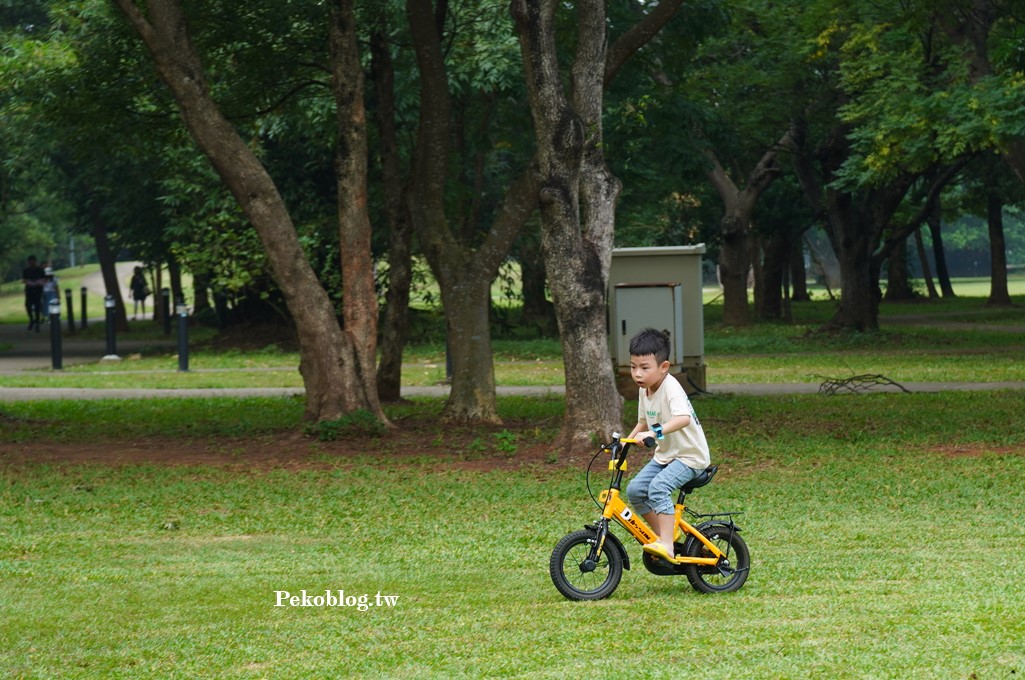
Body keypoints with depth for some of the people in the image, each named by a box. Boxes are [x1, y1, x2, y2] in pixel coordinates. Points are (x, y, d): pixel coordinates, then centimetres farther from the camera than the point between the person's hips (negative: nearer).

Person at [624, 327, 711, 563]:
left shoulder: (670, 387, -24)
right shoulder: (645, 390, 2)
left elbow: (683, 418, -43)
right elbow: (643, 422, 19)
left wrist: (655, 432, -53)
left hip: (690, 456, -9)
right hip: (665, 454, 9)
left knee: (658, 486, -30)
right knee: (635, 489, -5)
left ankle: (666, 545, -28)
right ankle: (663, 537, 10)